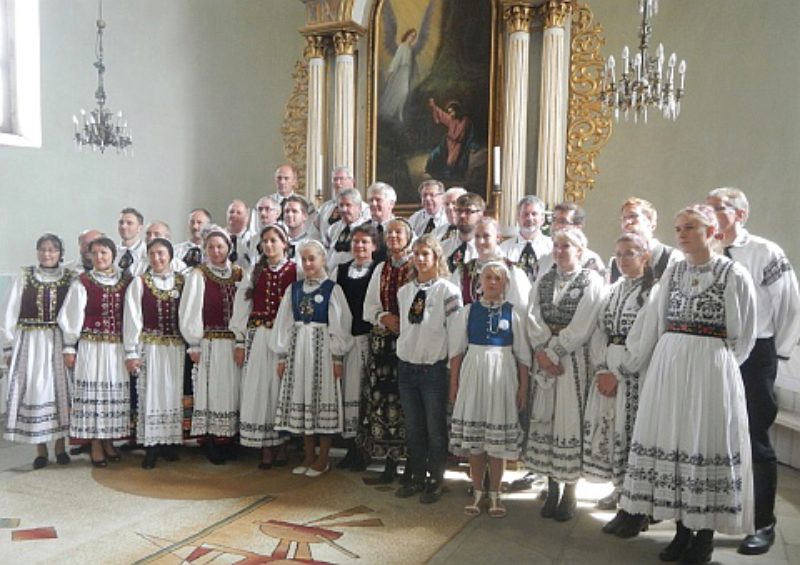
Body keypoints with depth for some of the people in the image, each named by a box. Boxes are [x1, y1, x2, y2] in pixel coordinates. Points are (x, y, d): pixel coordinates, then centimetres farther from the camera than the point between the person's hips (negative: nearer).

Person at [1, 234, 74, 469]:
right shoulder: (25, 278, 3)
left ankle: (60, 445, 17)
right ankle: (40, 449, 12)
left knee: (60, 389, 3)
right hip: (30, 342, 0)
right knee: (34, 391, 1)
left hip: (59, 342, 0)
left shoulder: (70, 278, 1)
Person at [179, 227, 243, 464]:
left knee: (232, 391, 7)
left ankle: (228, 442, 17)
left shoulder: (239, 274, 7)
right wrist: (194, 344, -8)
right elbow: (189, 311, -5)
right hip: (210, 344, -3)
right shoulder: (198, 275, -2)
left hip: (235, 344, 3)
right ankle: (210, 444, 8)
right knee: (211, 392, -1)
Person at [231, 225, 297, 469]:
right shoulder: (254, 272, 9)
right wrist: (240, 342, 3)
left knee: (281, 389, 3)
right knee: (258, 389, 2)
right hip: (257, 337, 3)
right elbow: (241, 307, 8)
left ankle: (281, 445, 16)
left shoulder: (295, 271, -1)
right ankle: (265, 448, 11)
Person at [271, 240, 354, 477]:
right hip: (297, 348, 5)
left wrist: (337, 358, -10)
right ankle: (308, 455, 22)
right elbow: (284, 323, 8)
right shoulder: (293, 288, 8)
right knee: (301, 399, 8)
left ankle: (323, 458, 13)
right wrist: (282, 356, 5)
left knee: (323, 399, 0)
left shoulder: (332, 289, -4)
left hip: (322, 348, -4)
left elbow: (339, 326, -6)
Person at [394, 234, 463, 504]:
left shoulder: (448, 290, -7)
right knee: (413, 428, 12)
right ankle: (417, 477, 26)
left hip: (434, 368, -5)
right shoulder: (404, 291, 9)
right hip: (406, 366, 5)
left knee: (435, 428, 5)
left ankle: (435, 481, 19)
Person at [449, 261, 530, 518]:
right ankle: (477, 492, 22)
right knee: (473, 437, 7)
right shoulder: (468, 311, 3)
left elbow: (523, 355, 0)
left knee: (498, 437, 5)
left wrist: (523, 387, -2)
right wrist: (454, 385, 3)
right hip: (473, 372, 1)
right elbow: (457, 351, 5)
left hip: (502, 375, -1)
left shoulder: (515, 313, -1)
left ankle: (495, 494, 21)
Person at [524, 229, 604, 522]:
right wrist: (542, 351, -10)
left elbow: (582, 325, -10)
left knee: (570, 419, -3)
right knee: (544, 418, 5)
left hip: (574, 358, -4)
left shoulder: (592, 280, -2)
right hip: (544, 356, 5)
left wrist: (555, 352, -13)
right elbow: (533, 317, 4)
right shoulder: (543, 281, 13)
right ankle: (552, 489, 17)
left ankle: (569, 492, 9)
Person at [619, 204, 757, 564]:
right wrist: (673, 359, 13)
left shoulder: (734, 275, -5)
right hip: (668, 367, 5)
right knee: (672, 441, 7)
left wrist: (715, 365, 4)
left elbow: (742, 337, 1)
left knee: (706, 443, 1)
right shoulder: (673, 272, 8)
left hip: (712, 370, -4)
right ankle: (682, 531, 21)